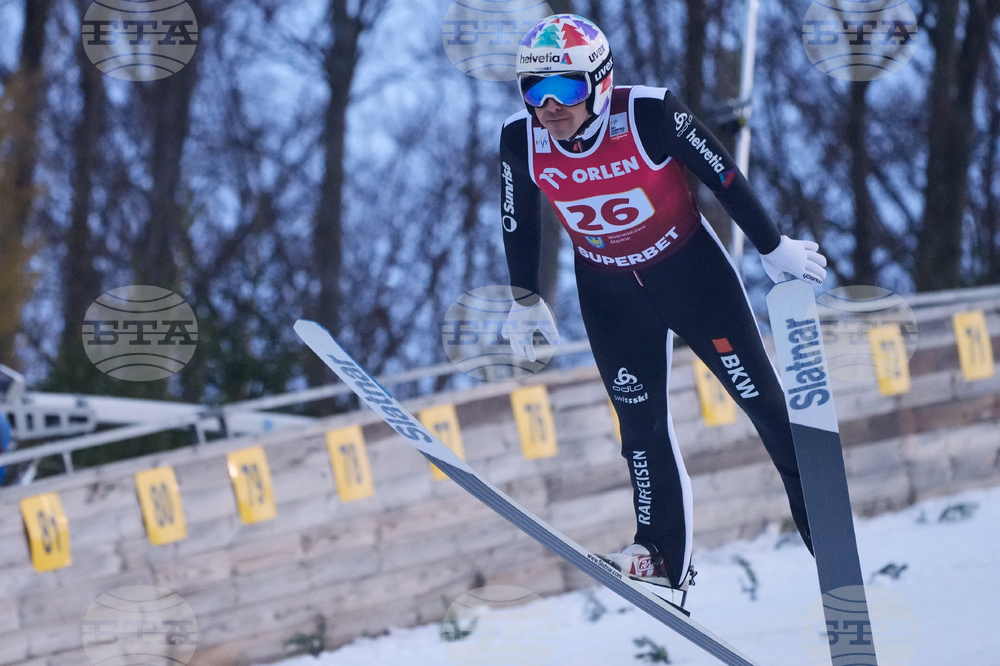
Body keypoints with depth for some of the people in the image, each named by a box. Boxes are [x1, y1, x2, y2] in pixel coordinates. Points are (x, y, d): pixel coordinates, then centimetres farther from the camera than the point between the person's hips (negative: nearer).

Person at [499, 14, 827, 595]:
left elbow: (724, 176, -15)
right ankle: (665, 553, 14)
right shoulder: (521, 141, -17)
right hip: (609, 294, 3)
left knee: (762, 397, 2)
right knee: (641, 421, 3)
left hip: (692, 269, -3)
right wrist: (526, 300, 10)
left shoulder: (650, 114, -28)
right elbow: (520, 222, 3)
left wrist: (775, 248, -7)